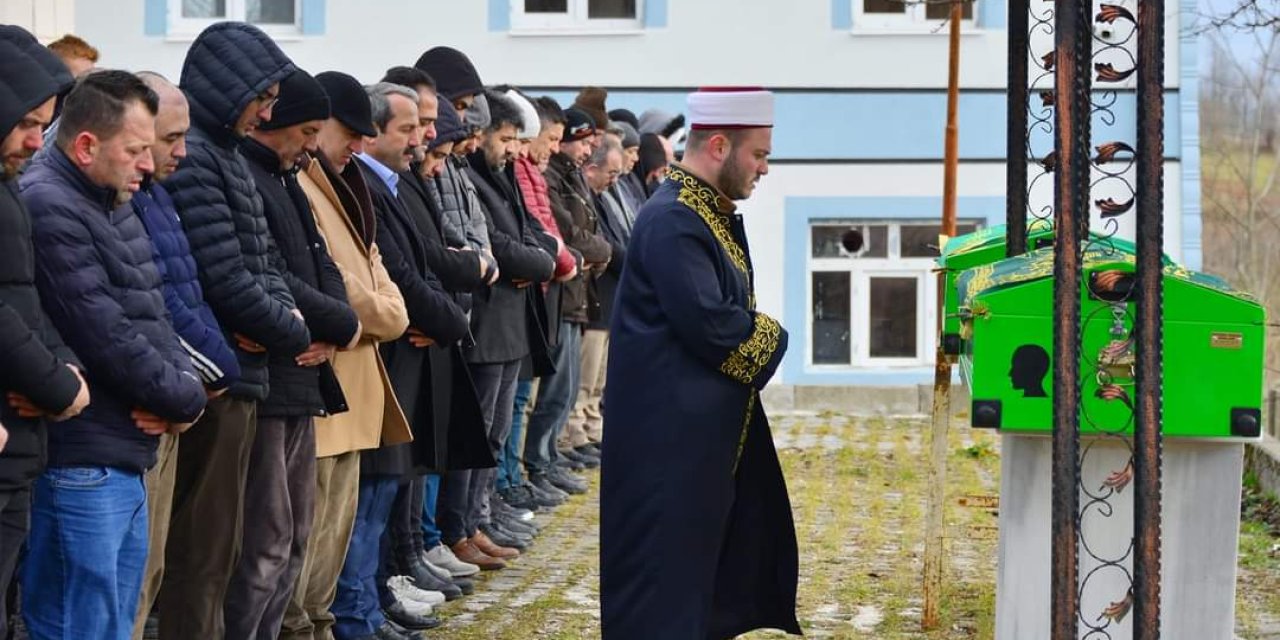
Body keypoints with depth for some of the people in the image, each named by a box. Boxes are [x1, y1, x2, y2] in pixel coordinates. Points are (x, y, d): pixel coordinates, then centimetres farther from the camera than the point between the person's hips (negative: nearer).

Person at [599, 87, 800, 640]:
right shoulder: (671, 221, -21)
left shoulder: (712, 214, 12)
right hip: (671, 434, -11)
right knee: (667, 567, -4)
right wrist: (771, 340, -9)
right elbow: (711, 325, -26)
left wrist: (755, 334, -5)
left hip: (710, 429, 11)